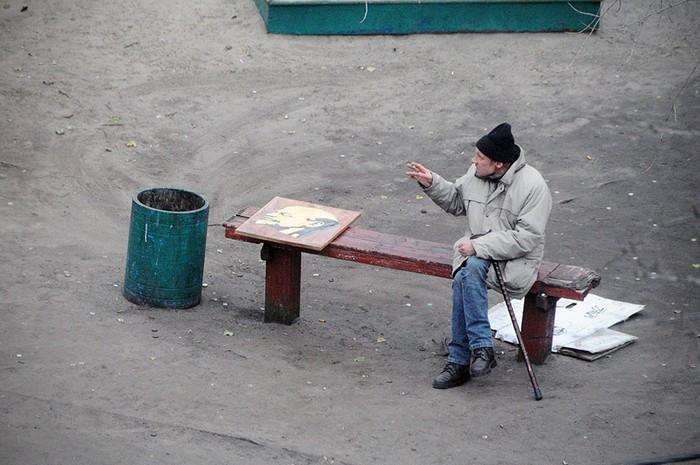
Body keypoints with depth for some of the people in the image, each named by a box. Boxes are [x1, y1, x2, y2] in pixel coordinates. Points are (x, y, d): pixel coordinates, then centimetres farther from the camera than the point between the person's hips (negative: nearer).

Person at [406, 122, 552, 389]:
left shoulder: (533, 186, -16)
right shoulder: (476, 174, 3)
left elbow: (526, 238, -20)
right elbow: (457, 203, 23)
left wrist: (479, 246, -24)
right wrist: (432, 184, 6)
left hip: (514, 258, -5)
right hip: (476, 250, 6)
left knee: (465, 277, -32)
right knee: (468, 272, -30)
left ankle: (460, 360, -27)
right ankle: (481, 347, -25)